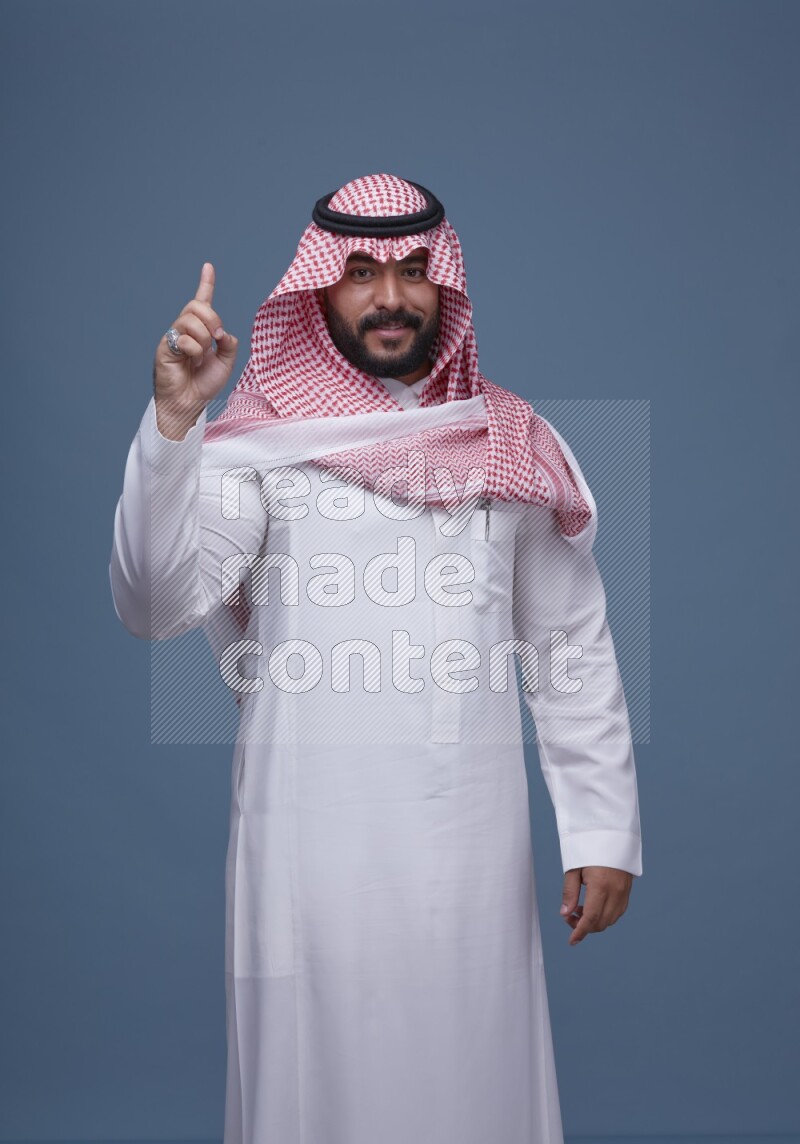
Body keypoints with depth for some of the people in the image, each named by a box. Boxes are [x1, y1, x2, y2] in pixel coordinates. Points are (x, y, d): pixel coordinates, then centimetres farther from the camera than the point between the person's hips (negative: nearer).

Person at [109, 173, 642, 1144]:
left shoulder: (514, 447, 6)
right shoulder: (259, 438, -3)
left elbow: (574, 651, 9)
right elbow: (154, 604, -15)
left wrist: (604, 832, 5)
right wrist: (171, 424, -27)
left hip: (476, 844, 3)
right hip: (314, 836, -2)